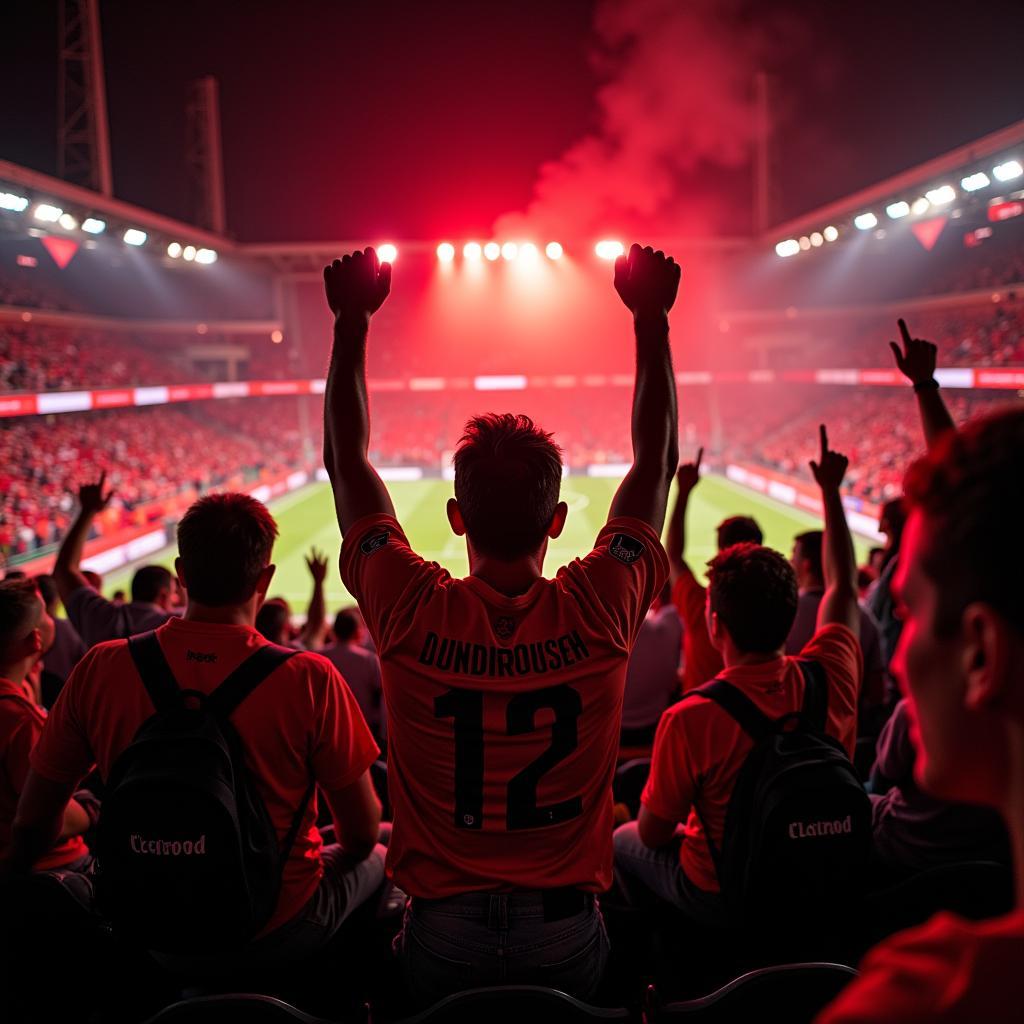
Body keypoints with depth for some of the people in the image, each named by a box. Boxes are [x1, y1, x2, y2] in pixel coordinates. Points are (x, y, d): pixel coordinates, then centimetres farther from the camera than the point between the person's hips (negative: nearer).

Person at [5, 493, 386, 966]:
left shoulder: (100, 670, -14)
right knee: (378, 854, 25)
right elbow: (361, 833, -14)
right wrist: (344, 850, 8)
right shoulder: (309, 679, -23)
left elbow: (32, 823, -3)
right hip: (276, 934, -3)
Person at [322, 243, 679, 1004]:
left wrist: (352, 320, 0)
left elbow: (346, 459, -6)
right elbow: (658, 458, -5)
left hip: (444, 931, 0)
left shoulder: (412, 615, -19)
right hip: (567, 932, 1)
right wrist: (652, 318, 0)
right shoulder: (600, 612, -19)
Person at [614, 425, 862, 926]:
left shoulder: (689, 719, -33)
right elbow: (843, 586, 1)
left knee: (623, 841, 24)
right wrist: (831, 490, 12)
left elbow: (652, 833, -19)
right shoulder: (831, 679, -20)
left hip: (721, 899, -5)